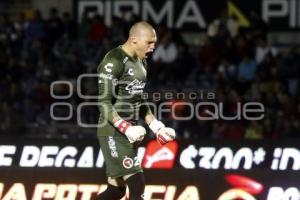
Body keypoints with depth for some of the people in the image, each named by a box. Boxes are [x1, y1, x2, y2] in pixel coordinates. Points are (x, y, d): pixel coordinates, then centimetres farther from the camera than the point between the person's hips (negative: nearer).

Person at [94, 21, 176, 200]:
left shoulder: (141, 62, 13)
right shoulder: (114, 62, -16)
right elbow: (104, 103, -19)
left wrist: (156, 126, 10)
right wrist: (127, 129, -27)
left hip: (128, 132, 9)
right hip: (113, 133, -9)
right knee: (137, 185, -14)